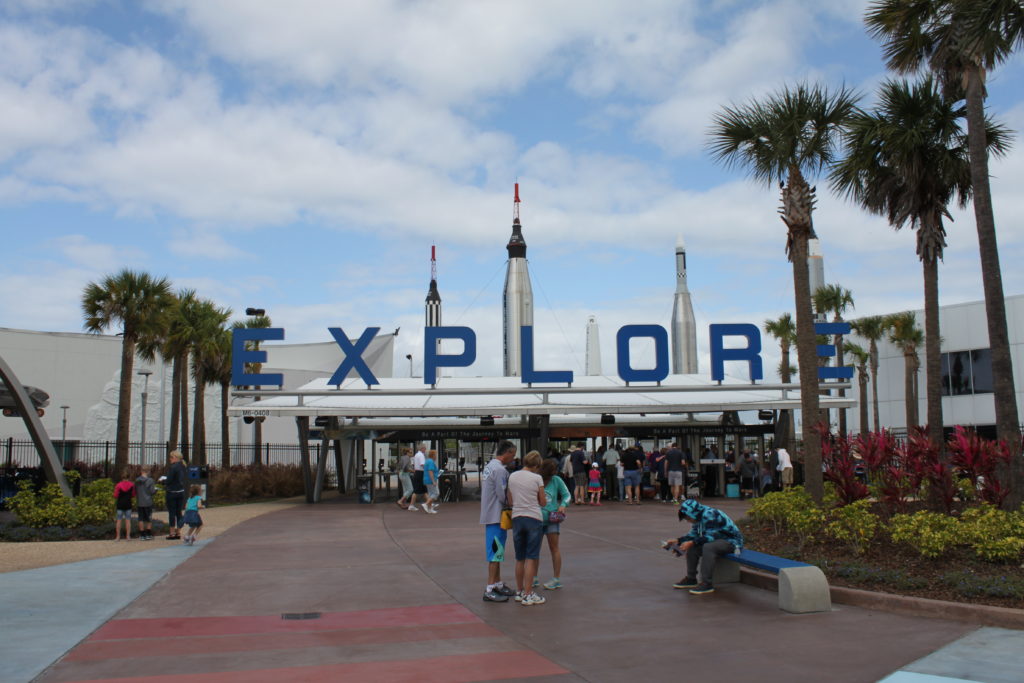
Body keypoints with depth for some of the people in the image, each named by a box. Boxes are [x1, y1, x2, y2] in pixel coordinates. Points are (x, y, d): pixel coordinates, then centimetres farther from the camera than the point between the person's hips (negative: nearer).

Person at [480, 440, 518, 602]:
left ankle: (497, 584, 27)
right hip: (496, 516, -10)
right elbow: (503, 496, -19)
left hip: (490, 515, 10)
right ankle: (489, 590, -3)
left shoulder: (489, 466, 13)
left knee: (496, 552, 17)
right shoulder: (500, 470, -19)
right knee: (496, 553, -6)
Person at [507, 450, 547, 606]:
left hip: (516, 518, 4)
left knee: (520, 559, 14)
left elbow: (510, 501, 11)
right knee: (531, 558, 1)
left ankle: (519, 592, 23)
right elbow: (543, 503, 1)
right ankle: (528, 595, 2)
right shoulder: (537, 478, -6)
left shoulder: (512, 477, 6)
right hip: (534, 519, -4)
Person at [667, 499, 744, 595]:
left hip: (732, 541, -10)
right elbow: (693, 534, 12)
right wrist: (678, 540, 0)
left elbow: (710, 537, -27)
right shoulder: (699, 517, 5)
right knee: (692, 547, -1)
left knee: (708, 547, -34)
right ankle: (691, 578, 6)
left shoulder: (709, 515, -24)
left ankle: (707, 583, -29)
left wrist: (692, 542, -28)